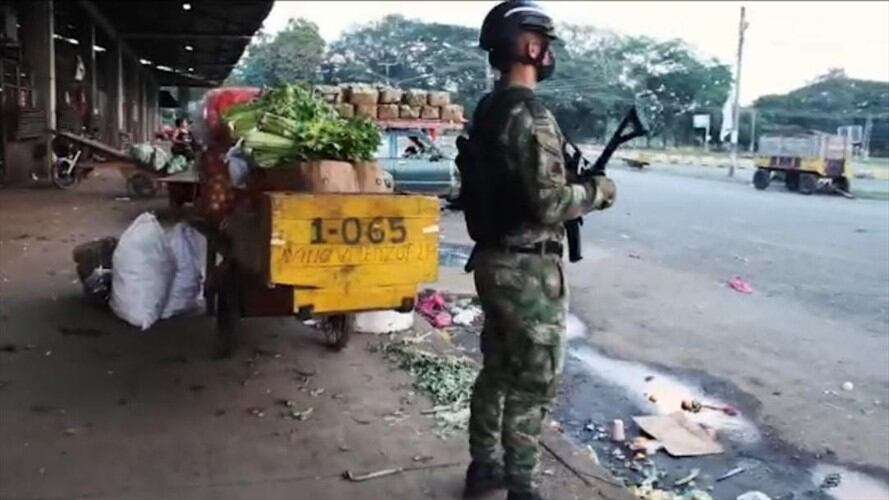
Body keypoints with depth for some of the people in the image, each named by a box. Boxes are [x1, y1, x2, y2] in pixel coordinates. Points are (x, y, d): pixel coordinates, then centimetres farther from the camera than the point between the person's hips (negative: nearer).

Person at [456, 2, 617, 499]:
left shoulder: (487, 111, 11)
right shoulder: (529, 114, -19)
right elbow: (546, 203, -24)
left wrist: (573, 183, 16)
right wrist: (596, 191, -7)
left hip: (492, 259, 10)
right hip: (528, 269, -9)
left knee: (497, 371, 19)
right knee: (533, 384, 2)